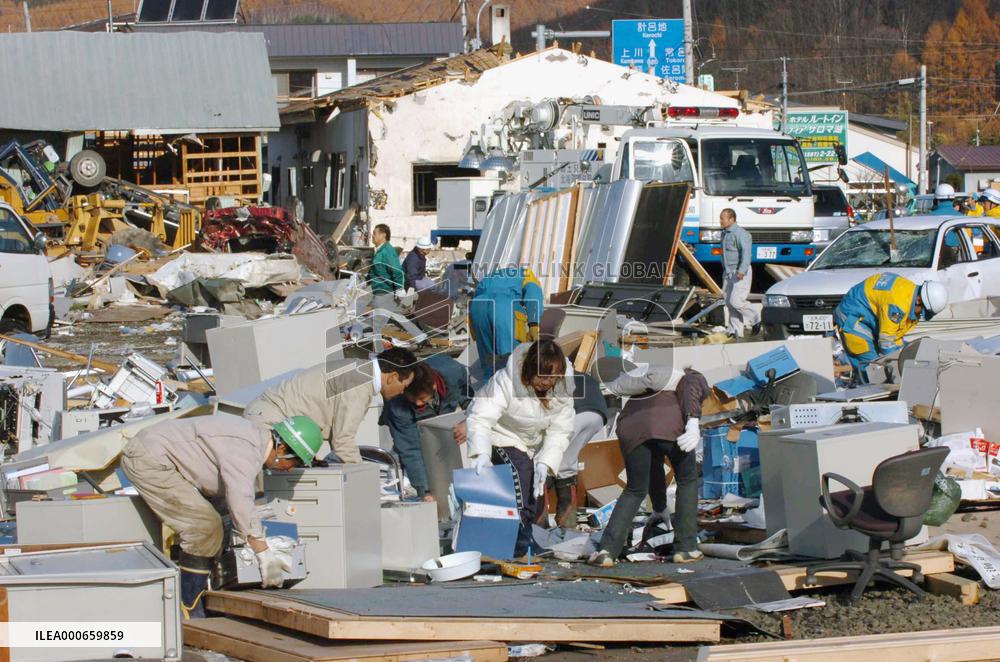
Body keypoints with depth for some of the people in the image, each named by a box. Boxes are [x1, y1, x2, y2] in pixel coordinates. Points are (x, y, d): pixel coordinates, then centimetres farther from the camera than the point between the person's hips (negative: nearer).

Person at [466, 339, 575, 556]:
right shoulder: (507, 381, -34)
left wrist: (545, 462, -29)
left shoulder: (563, 387, -18)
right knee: (520, 473, -26)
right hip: (502, 435, -6)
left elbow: (559, 431, -14)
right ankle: (520, 546, -25)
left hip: (532, 442, 6)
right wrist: (481, 452, -57)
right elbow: (480, 418, -41)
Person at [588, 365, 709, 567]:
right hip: (670, 424, -4)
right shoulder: (696, 378, 31)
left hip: (631, 427, 4)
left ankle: (607, 549, 7)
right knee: (687, 480, 21)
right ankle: (685, 547, 20)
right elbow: (692, 385, 0)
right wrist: (693, 423, -14)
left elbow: (654, 464, 49)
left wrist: (660, 508, 57)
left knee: (635, 490, 22)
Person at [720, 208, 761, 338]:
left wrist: (742, 270, -32)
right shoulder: (725, 233, 16)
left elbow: (746, 252, -23)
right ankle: (735, 331, 7)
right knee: (729, 303, 4)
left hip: (740, 274, -9)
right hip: (728, 273, 9)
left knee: (736, 301, -15)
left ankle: (757, 316, 6)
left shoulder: (740, 233, -15)